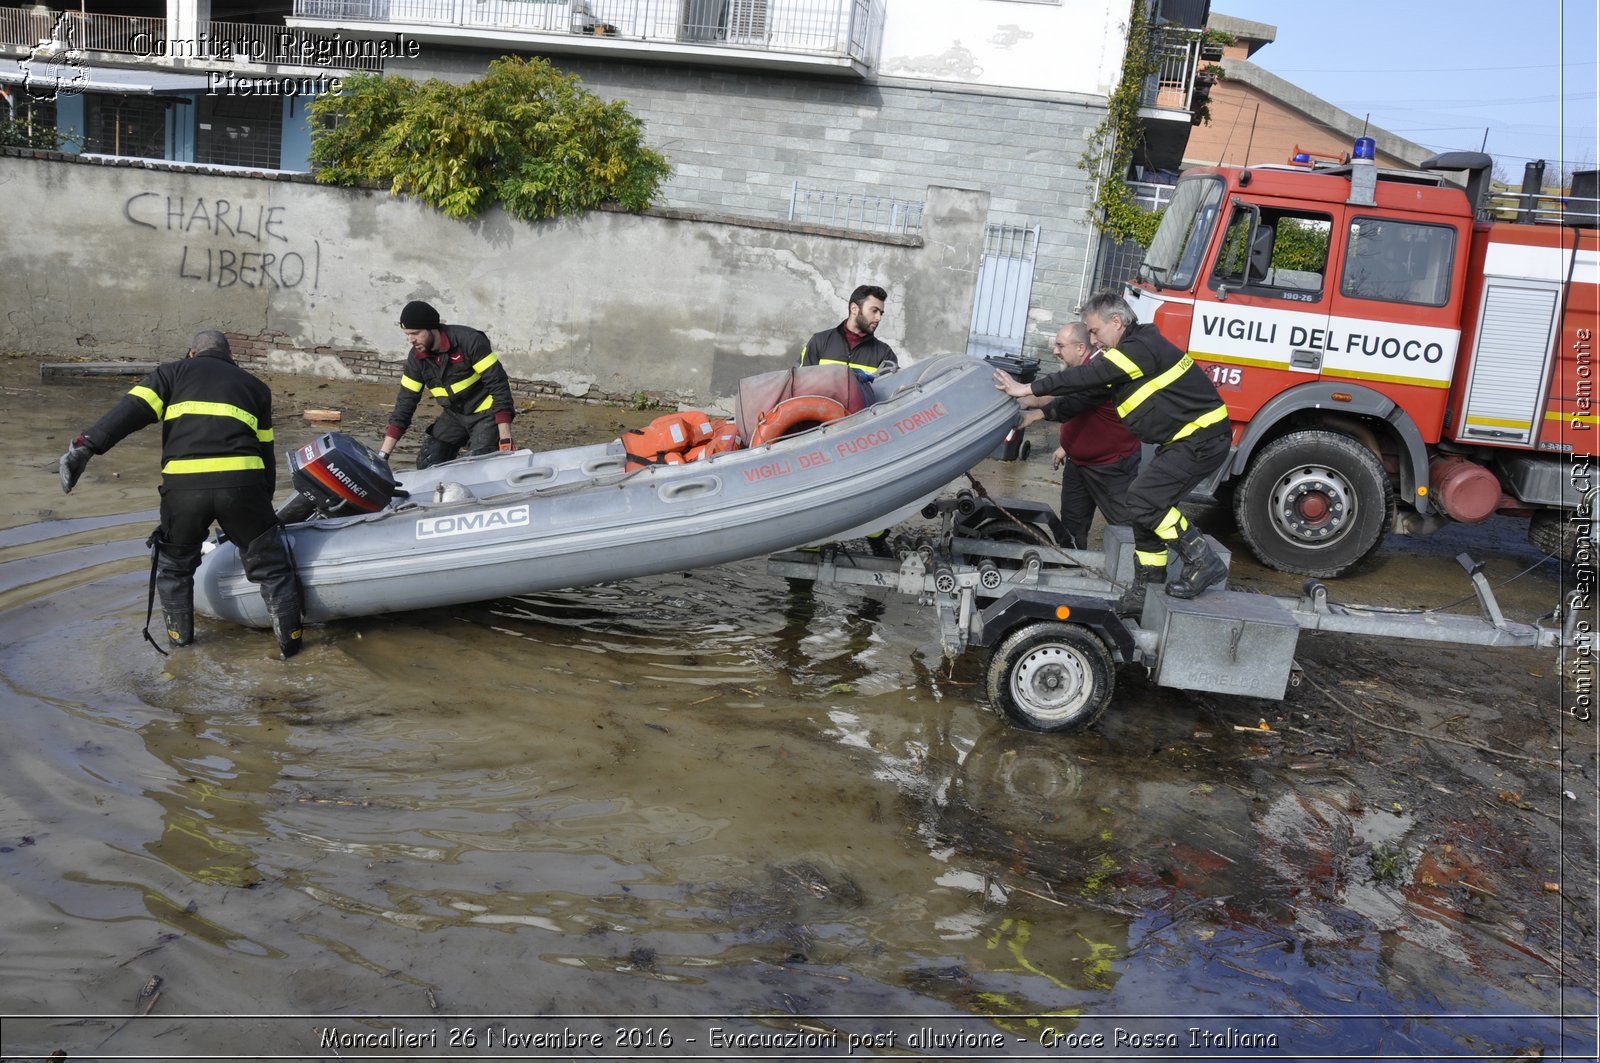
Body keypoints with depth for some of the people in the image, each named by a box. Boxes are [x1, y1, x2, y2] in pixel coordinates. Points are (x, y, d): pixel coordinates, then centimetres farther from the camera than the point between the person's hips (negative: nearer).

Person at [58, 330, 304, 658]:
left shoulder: (175, 371, 22)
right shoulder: (254, 385, 27)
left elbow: (133, 409, 3)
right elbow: (266, 450, 25)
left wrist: (87, 446, -6)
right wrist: (264, 500, 34)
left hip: (184, 483, -1)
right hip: (242, 481, 1)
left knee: (174, 560, 24)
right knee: (269, 563, 15)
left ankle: (180, 632, 32)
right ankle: (289, 638, 16)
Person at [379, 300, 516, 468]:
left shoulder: (470, 341, -23)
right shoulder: (416, 357, -5)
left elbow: (498, 384, -22)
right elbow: (405, 403, -1)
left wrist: (505, 437, -27)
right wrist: (383, 454, -7)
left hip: (486, 415, -6)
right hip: (453, 416, 6)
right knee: (427, 464, -4)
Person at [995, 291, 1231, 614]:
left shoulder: (1141, 347, -18)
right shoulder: (1129, 352, 14)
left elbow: (1087, 376, -24)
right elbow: (1090, 394, 16)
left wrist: (1029, 389, -21)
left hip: (1203, 438, -11)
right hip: (1186, 439, 11)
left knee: (1143, 501, -17)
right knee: (1148, 504, 10)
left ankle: (1203, 562, -7)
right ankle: (1148, 590, 16)